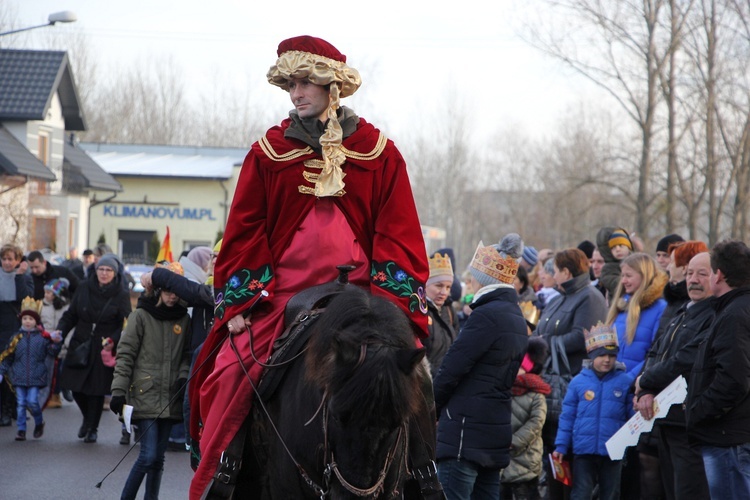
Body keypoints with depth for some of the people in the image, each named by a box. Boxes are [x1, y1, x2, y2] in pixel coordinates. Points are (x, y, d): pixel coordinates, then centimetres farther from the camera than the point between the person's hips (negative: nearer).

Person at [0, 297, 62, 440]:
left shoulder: (42, 337, 0)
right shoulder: (17, 338, 6)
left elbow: (52, 353, -4)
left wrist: (55, 343, -22)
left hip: (36, 377, -2)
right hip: (19, 377, 2)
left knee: (32, 401, -9)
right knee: (21, 404, 2)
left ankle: (39, 422, 17)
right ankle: (21, 430, 9)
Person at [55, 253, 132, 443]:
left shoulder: (121, 295, -5)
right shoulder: (84, 289, 3)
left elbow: (126, 325, -8)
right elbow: (71, 315, 10)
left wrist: (113, 340, -24)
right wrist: (61, 331, -6)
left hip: (104, 349, -3)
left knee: (96, 390, -1)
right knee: (76, 388, 4)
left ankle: (92, 428, 17)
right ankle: (88, 419, 32)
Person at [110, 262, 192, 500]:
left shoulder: (183, 319, 10)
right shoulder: (141, 315, -1)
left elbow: (187, 354, 16)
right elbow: (125, 354, -3)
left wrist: (183, 376, -4)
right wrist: (119, 390, -9)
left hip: (170, 398, 4)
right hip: (144, 395, -4)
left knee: (158, 458, 6)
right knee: (149, 455, -12)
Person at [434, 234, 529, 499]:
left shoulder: (486, 315, -14)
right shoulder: (517, 318, 14)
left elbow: (451, 369, -15)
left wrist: (432, 408, 1)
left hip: (466, 432, -9)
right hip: (497, 428, 9)